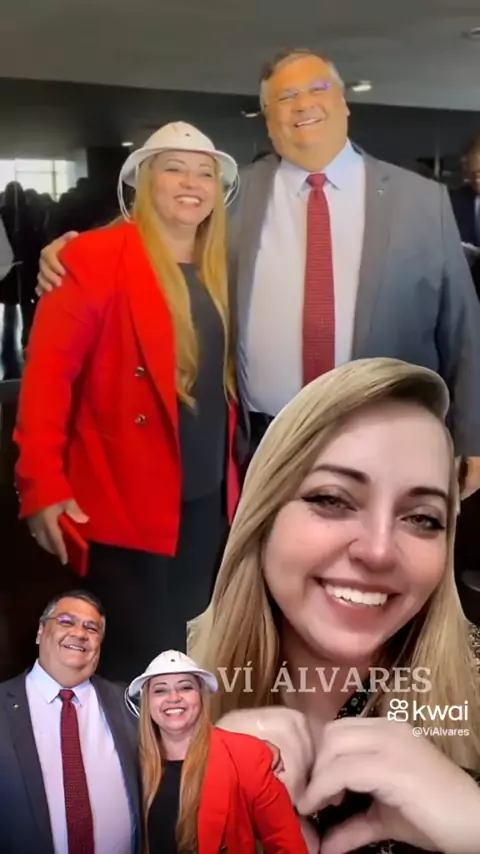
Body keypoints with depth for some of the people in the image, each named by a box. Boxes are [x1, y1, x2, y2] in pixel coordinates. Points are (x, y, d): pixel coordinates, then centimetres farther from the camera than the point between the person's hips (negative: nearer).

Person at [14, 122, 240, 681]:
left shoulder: (217, 268, 11)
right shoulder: (97, 256, -10)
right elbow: (48, 367, -15)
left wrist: (231, 467, 9)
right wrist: (42, 482, -21)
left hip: (207, 498, 6)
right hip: (129, 502, -6)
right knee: (134, 660, 4)